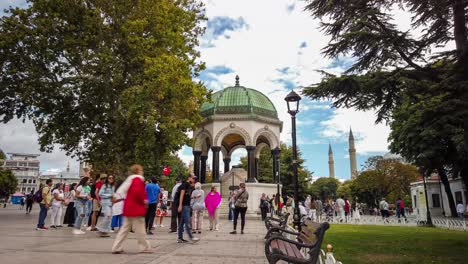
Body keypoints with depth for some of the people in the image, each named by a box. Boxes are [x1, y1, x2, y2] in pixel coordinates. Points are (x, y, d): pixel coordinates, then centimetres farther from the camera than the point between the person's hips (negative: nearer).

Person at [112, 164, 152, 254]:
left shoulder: (130, 179, 17)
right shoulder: (138, 179, -13)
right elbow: (137, 191, -29)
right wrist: (144, 200, -17)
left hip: (129, 208, 9)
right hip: (136, 208, -9)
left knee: (125, 228, 13)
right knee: (139, 230, 0)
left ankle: (116, 247, 13)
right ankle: (145, 247, 9)